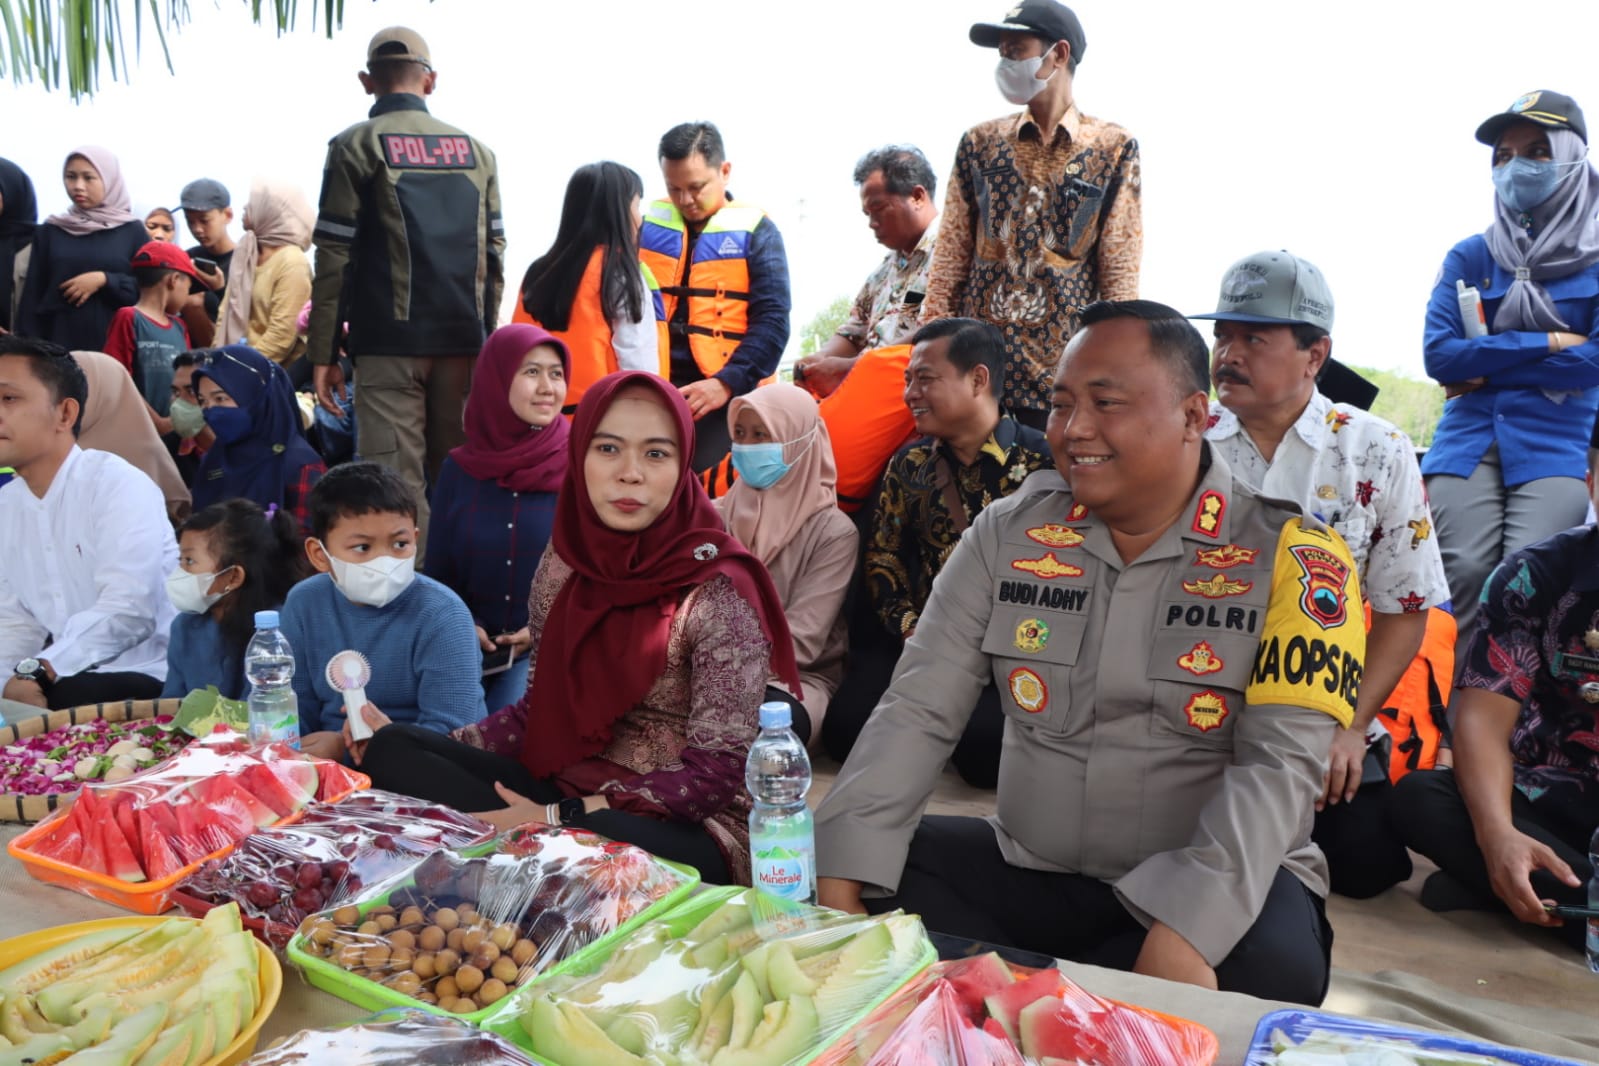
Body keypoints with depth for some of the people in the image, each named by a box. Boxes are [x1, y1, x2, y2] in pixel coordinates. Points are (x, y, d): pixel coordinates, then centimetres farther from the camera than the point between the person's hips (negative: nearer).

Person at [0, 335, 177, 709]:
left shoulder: (117, 484, -13)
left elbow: (127, 611, -24)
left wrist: (35, 672, -28)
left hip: (150, 678, -6)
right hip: (69, 676, 6)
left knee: (58, 700, -31)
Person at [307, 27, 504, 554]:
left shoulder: (355, 147, 2)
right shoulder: (476, 151, 12)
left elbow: (334, 256, -3)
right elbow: (493, 253, 12)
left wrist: (323, 353, 0)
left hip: (390, 339, -3)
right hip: (464, 338, 4)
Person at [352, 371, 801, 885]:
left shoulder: (719, 589, -15)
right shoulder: (566, 559, 2)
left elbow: (718, 770, -17)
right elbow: (545, 708, 12)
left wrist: (559, 817, -22)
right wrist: (414, 745, 2)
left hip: (684, 831, -6)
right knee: (391, 751, -7)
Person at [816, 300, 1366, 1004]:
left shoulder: (1292, 557, -9)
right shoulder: (1009, 533, 1)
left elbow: (1279, 763, -18)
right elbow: (918, 712, -3)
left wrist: (1187, 927, -32)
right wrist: (837, 878, -14)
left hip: (1211, 888, -2)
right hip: (1025, 869, 3)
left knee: (1271, 959, -33)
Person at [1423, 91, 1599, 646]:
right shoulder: (1470, 257, 11)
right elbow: (1439, 354, -1)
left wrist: (1487, 370, -6)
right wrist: (1547, 342, -5)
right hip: (1469, 439, 1)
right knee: (1466, 579, -13)